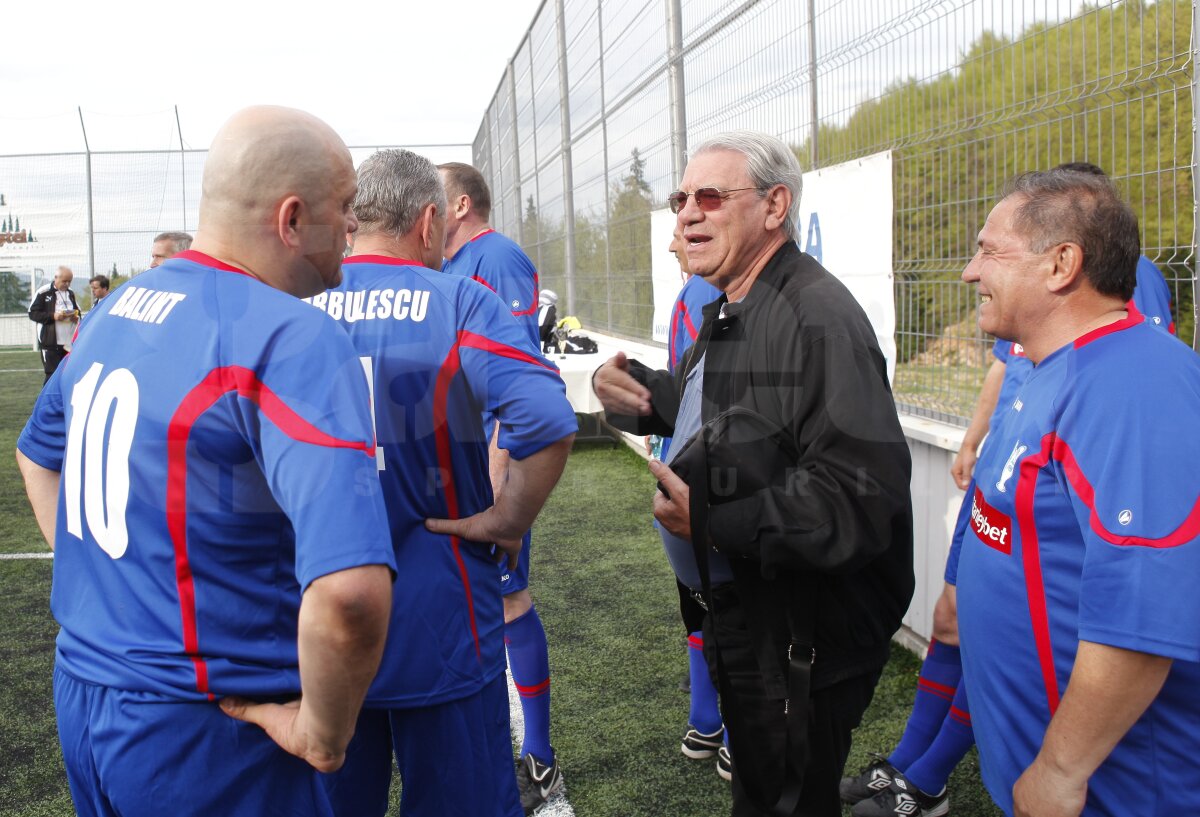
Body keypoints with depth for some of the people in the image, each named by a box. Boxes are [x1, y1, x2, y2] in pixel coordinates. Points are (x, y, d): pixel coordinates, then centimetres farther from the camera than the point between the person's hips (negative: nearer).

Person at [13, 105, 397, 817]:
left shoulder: (116, 310, 4)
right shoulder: (293, 340, -23)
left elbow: (37, 453, 22)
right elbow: (348, 591, -36)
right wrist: (323, 733, -20)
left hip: (79, 694, 8)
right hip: (202, 737, -7)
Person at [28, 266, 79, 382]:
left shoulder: (71, 293, 14)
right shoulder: (43, 293, -5)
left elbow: (78, 312, 24)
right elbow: (33, 313, -6)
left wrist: (76, 317, 0)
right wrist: (53, 316, -18)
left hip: (70, 342, 6)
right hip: (51, 342, -6)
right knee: (53, 374, -8)